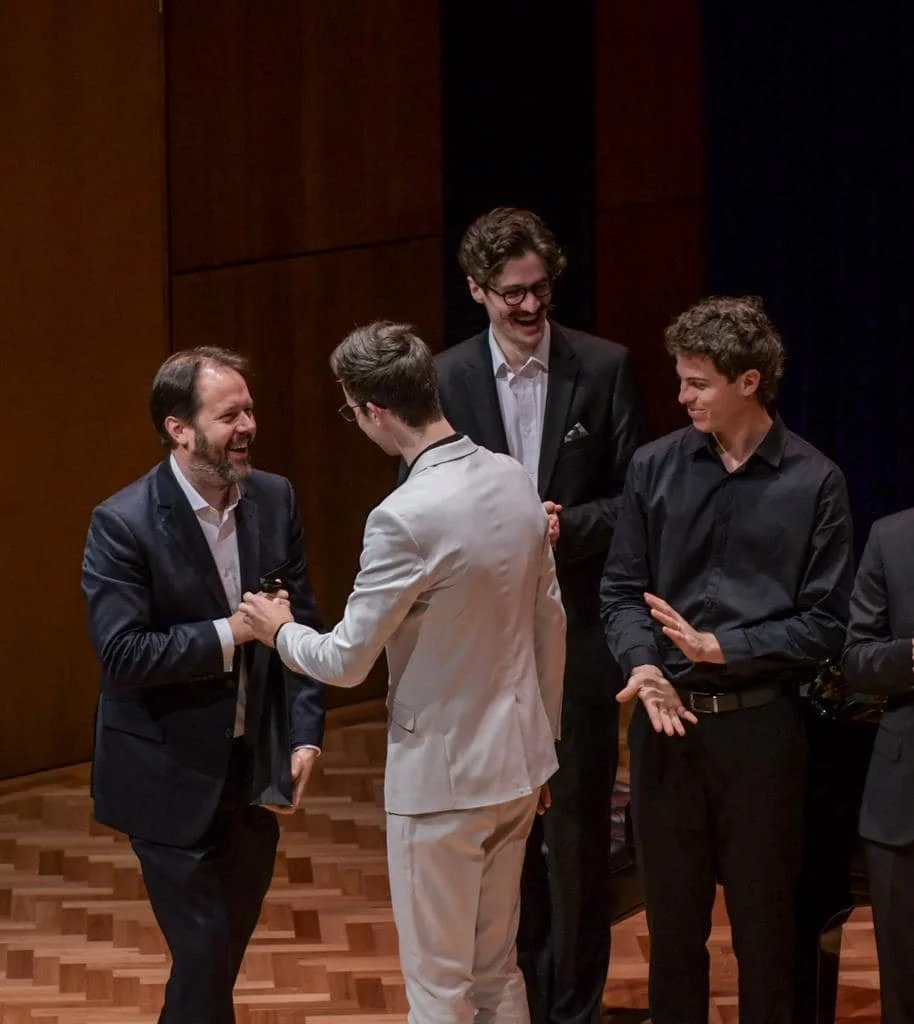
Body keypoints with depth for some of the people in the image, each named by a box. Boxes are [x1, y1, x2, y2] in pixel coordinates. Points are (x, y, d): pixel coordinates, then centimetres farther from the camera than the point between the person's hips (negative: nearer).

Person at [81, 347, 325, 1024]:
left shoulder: (274, 499, -1)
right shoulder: (123, 523, -17)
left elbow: (304, 622, 3)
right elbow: (121, 653, -22)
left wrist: (306, 733, -6)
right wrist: (230, 634, -21)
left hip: (253, 765, 5)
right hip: (173, 777, -5)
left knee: (231, 937, 16)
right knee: (205, 947, 0)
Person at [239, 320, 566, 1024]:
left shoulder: (406, 519, -24)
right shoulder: (513, 480, -1)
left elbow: (346, 662, -16)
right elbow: (550, 622, 9)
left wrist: (280, 631, 6)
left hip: (443, 776, -8)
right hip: (519, 758, 8)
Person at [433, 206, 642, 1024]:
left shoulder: (604, 368, -3)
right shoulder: (445, 378, -2)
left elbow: (634, 497, -1)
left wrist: (566, 527, -18)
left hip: (579, 629, -1)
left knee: (578, 824, 4)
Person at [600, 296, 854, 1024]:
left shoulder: (814, 483, -6)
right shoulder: (655, 468, 1)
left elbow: (823, 624, -6)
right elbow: (622, 589, 4)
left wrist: (719, 648, -15)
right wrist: (643, 664, -14)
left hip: (759, 725, -2)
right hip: (667, 720, 2)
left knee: (765, 928, 9)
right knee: (672, 920, 14)